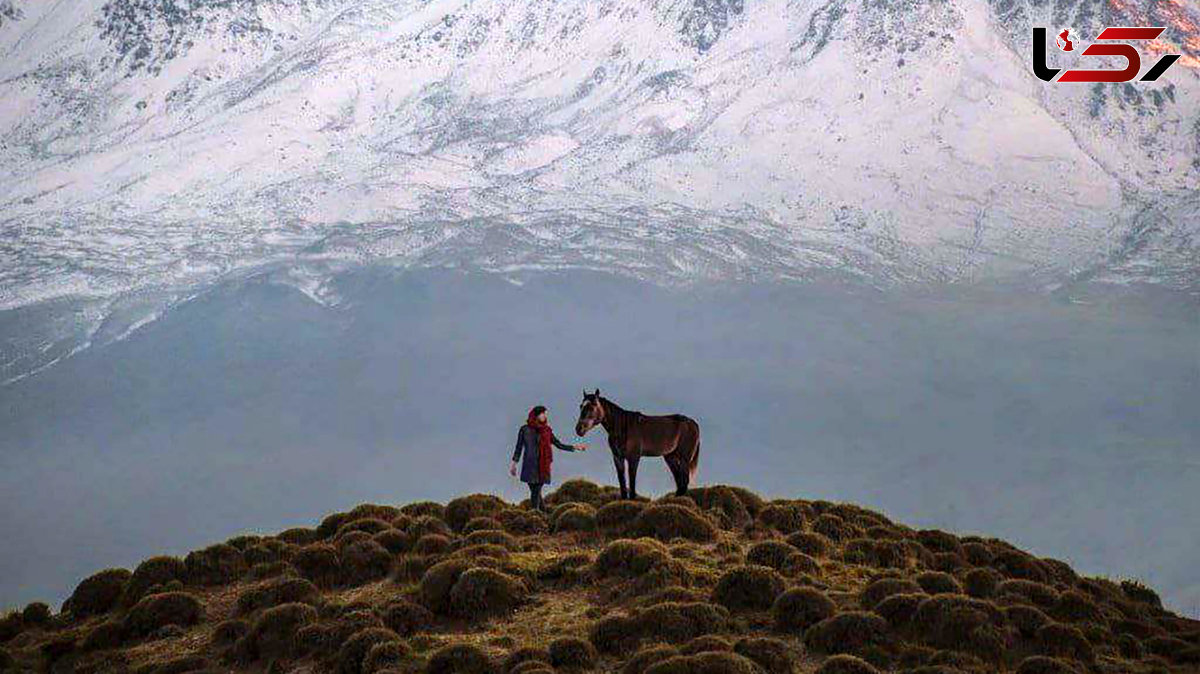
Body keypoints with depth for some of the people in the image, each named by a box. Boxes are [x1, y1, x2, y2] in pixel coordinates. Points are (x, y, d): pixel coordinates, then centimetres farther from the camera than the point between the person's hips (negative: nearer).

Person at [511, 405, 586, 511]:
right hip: (529, 465, -1)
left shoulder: (546, 431, 9)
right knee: (534, 491, -4)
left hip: (542, 466, 1)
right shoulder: (524, 429, 4)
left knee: (536, 492, -7)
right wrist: (513, 463, 5)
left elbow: (559, 444, 13)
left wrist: (574, 447, 8)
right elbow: (519, 447, 7)